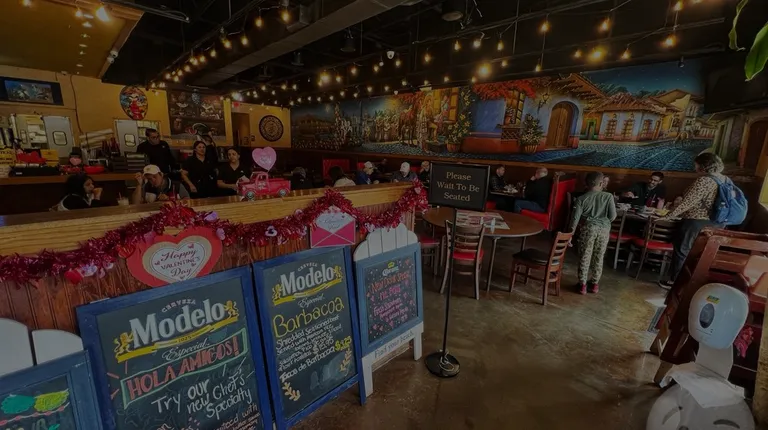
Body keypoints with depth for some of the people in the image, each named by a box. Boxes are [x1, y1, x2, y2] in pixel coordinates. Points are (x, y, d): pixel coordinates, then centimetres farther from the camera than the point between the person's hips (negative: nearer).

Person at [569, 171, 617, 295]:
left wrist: (571, 231, 3)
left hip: (588, 228, -2)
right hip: (604, 229, 2)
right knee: (598, 257, 14)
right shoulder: (608, 196, -1)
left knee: (584, 257, 6)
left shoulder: (581, 199, -4)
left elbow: (575, 217, -6)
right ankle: (595, 283, 26)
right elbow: (613, 215, -3)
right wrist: (605, 222, 18)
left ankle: (582, 284, 10)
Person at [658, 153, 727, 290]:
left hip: (697, 223, -8)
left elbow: (687, 203, -22)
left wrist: (668, 216, -16)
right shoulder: (725, 180, 7)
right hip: (716, 224, 8)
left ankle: (674, 281, 12)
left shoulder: (704, 180, -20)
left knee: (681, 250, 4)